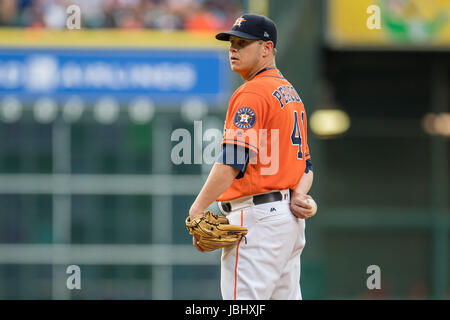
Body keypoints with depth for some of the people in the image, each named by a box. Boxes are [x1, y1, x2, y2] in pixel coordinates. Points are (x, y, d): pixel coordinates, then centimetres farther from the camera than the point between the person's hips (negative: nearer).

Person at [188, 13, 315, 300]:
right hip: (290, 217, 10)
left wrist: (198, 208, -20)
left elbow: (233, 160, -21)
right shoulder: (291, 92, 20)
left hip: (258, 218, -10)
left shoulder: (252, 93, -12)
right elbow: (305, 162, 19)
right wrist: (299, 194, 1)